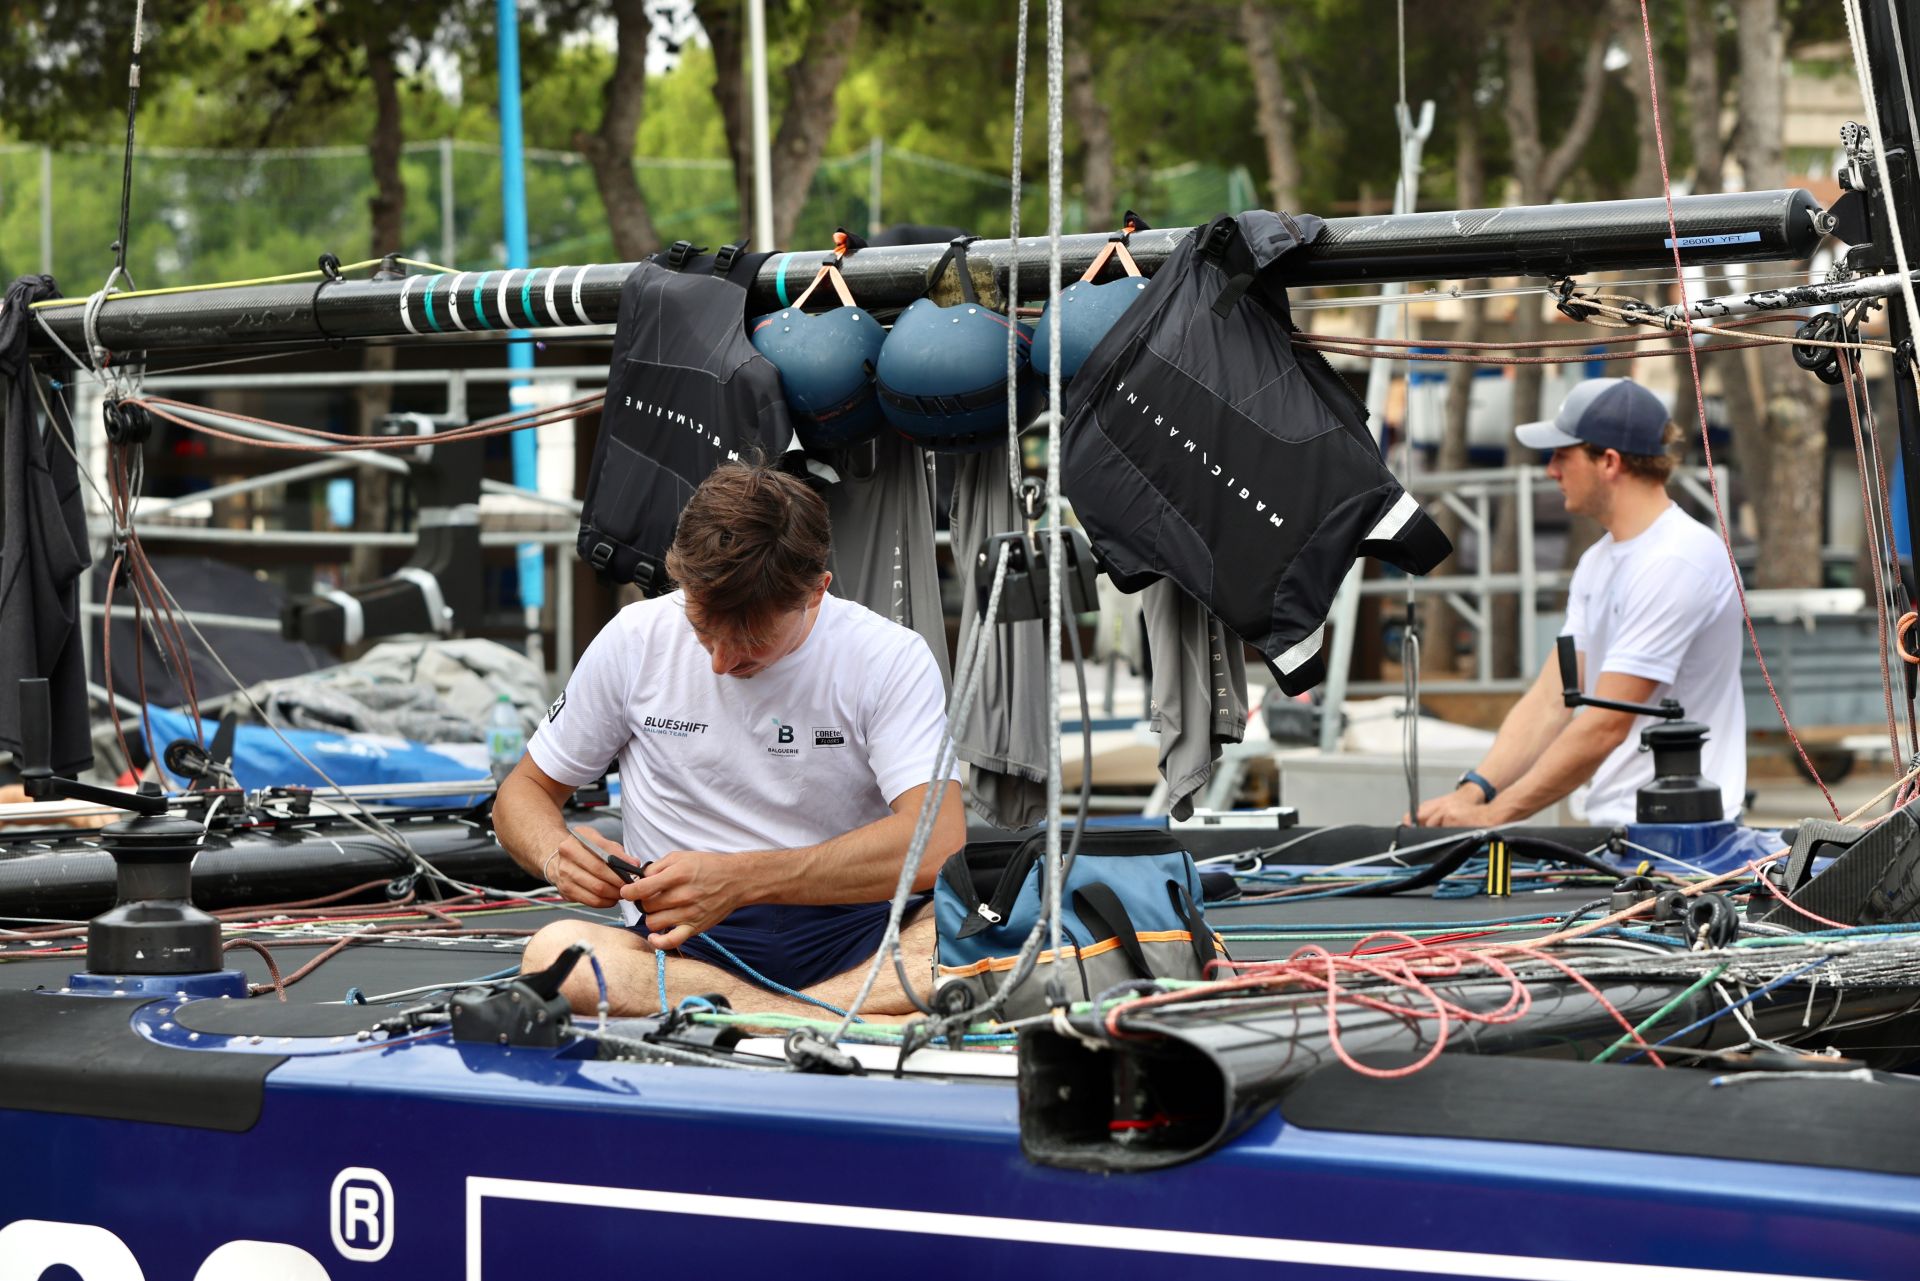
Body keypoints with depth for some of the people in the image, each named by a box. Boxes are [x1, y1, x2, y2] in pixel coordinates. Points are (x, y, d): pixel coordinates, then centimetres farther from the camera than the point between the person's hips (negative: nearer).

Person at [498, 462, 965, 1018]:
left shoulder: (890, 659, -3)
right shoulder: (634, 642, 4)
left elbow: (939, 845, -16)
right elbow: (526, 789, 16)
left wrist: (739, 880, -23)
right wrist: (557, 855, -10)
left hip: (850, 938, -2)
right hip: (682, 948, 2)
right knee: (552, 953, -34)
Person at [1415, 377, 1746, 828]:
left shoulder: (1675, 562, -14)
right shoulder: (1597, 563, 16)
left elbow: (1606, 726, -17)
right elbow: (1552, 699, 12)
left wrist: (1493, 814, -15)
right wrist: (1475, 789, -2)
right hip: (1613, 829, 8)